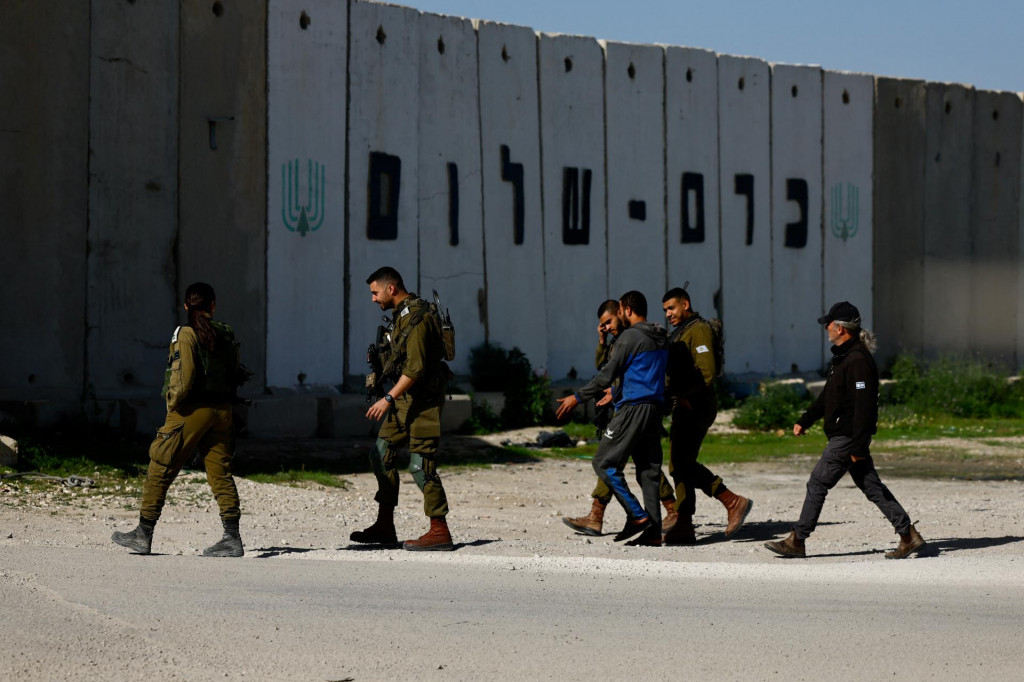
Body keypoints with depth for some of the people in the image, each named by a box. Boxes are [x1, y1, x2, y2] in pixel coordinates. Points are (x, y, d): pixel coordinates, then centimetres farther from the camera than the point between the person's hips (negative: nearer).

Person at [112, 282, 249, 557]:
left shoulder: (187, 334, -10)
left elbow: (184, 378, -17)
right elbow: (236, 373, 9)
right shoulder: (226, 334, 7)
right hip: (222, 409, 6)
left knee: (160, 470, 4)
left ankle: (143, 534, 8)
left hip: (192, 410, -6)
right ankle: (232, 538, -1)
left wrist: (173, 404, -6)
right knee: (220, 473, 7)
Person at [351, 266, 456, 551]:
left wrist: (388, 398, -26)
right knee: (381, 454, 11)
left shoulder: (416, 317, -18)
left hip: (422, 398, -11)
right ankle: (385, 526, 15)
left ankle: (439, 531, -9)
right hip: (405, 399, 11)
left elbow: (415, 368, -25)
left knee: (421, 464, -11)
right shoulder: (401, 314, 14)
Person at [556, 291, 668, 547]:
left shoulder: (630, 337, -9)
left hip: (633, 409, -8)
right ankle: (654, 532, 1)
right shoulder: (662, 340, 15)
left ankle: (637, 515, -10)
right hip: (655, 409, 8)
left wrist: (578, 398, -3)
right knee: (649, 470, 7)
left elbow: (608, 376, -11)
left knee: (604, 463, -1)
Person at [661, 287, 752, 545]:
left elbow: (707, 372, -20)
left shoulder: (698, 330, -9)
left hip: (696, 407, -10)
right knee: (679, 465, 6)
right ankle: (683, 528, 6)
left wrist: (686, 398, -23)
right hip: (684, 407, 10)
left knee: (683, 462, -17)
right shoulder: (679, 333, 23)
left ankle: (733, 502, -16)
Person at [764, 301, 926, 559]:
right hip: (842, 435, 10)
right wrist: (805, 420, 27)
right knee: (871, 487, 10)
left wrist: (858, 447, -24)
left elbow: (864, 406, -23)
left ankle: (796, 542, 4)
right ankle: (909, 536, 10)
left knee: (817, 484, -3)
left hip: (848, 438, -10)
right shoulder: (843, 356, 14)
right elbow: (828, 395, 26)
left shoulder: (857, 360, -19)